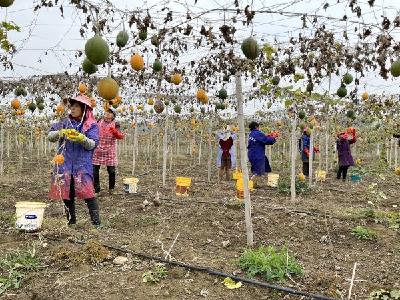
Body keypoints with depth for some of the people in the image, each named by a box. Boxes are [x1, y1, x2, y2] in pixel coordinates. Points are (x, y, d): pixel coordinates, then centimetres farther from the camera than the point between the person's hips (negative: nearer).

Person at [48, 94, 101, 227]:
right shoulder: (65, 122, 11)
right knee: (66, 194, 9)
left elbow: (92, 144, -8)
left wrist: (81, 138, -27)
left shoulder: (92, 125, 0)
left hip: (82, 165, -4)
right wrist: (61, 133, -13)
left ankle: (96, 222, -5)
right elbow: (50, 135, 7)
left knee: (87, 193, -12)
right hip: (64, 164, 4)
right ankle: (71, 221, 25)